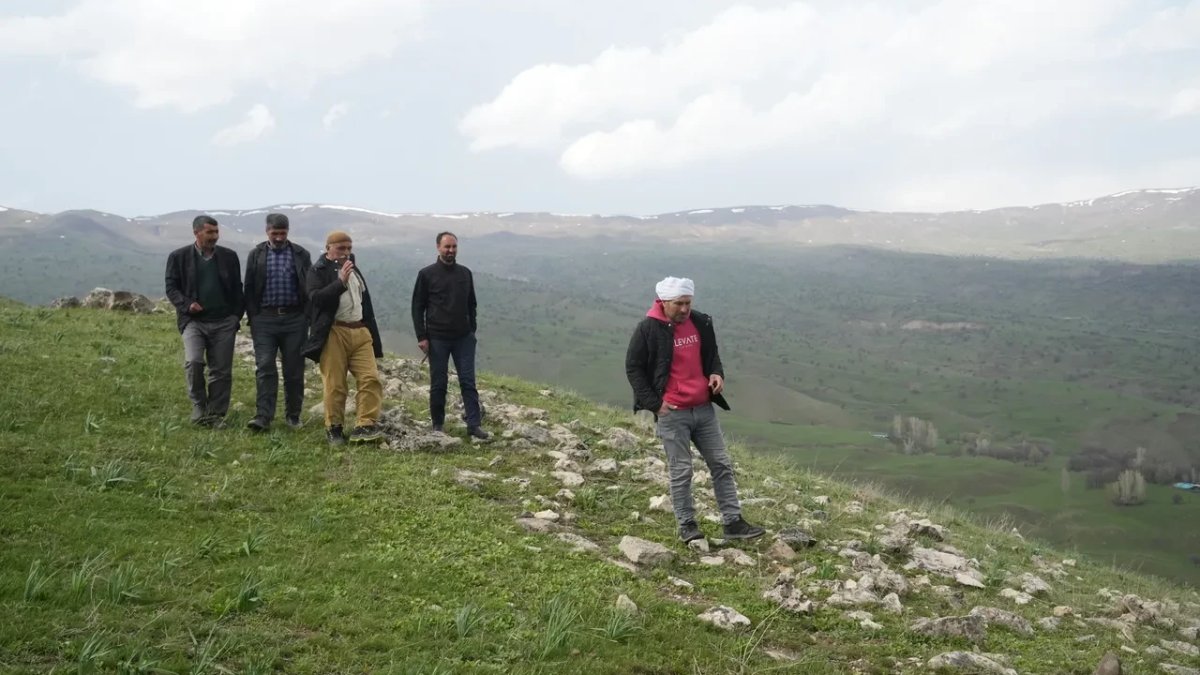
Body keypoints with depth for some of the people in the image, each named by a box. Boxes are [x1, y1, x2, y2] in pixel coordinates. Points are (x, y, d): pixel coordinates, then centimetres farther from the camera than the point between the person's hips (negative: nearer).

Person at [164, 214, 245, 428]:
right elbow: (171, 287, 5)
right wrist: (187, 304, -13)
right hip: (193, 320, -2)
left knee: (221, 370, 2)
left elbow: (237, 288, 12)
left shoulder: (229, 256, 9)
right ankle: (199, 406, 1)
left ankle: (216, 414, 12)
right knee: (193, 362, -20)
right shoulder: (178, 257, 4)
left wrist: (236, 316, 3)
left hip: (224, 322, 2)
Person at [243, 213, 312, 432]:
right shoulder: (256, 255, 6)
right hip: (265, 319, 0)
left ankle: (293, 415, 16)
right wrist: (252, 318, 2)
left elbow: (310, 287, 8)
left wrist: (309, 317, 3)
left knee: (294, 370, 5)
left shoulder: (301, 255, 5)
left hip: (295, 319, 0)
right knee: (264, 367, -8)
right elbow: (249, 289, 8)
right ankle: (263, 416, -10)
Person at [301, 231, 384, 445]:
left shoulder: (353, 269, 21)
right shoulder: (318, 271, 0)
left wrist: (371, 332, 24)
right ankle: (334, 428, 11)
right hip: (334, 333, -6)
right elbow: (316, 297, -16)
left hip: (360, 332, 6)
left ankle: (366, 425, -8)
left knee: (370, 378, -8)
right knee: (335, 384, -2)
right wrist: (341, 281, -24)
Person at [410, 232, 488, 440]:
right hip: (437, 338, -2)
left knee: (468, 382, -1)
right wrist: (421, 337, -7)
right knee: (438, 383, 4)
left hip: (464, 338, 3)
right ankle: (438, 425, 15)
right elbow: (417, 307, -1)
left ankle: (474, 424, 0)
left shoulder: (465, 274, 8)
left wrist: (472, 331, 8)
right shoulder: (427, 274, -2)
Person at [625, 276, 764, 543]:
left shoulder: (701, 323, 4)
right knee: (680, 471, 3)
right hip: (672, 413, -5)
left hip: (704, 409, 5)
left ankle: (733, 522, 16)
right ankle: (687, 525, 16)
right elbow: (633, 369, -5)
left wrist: (717, 372, -1)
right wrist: (654, 403, -10)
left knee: (722, 464, 8)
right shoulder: (648, 330, -11)